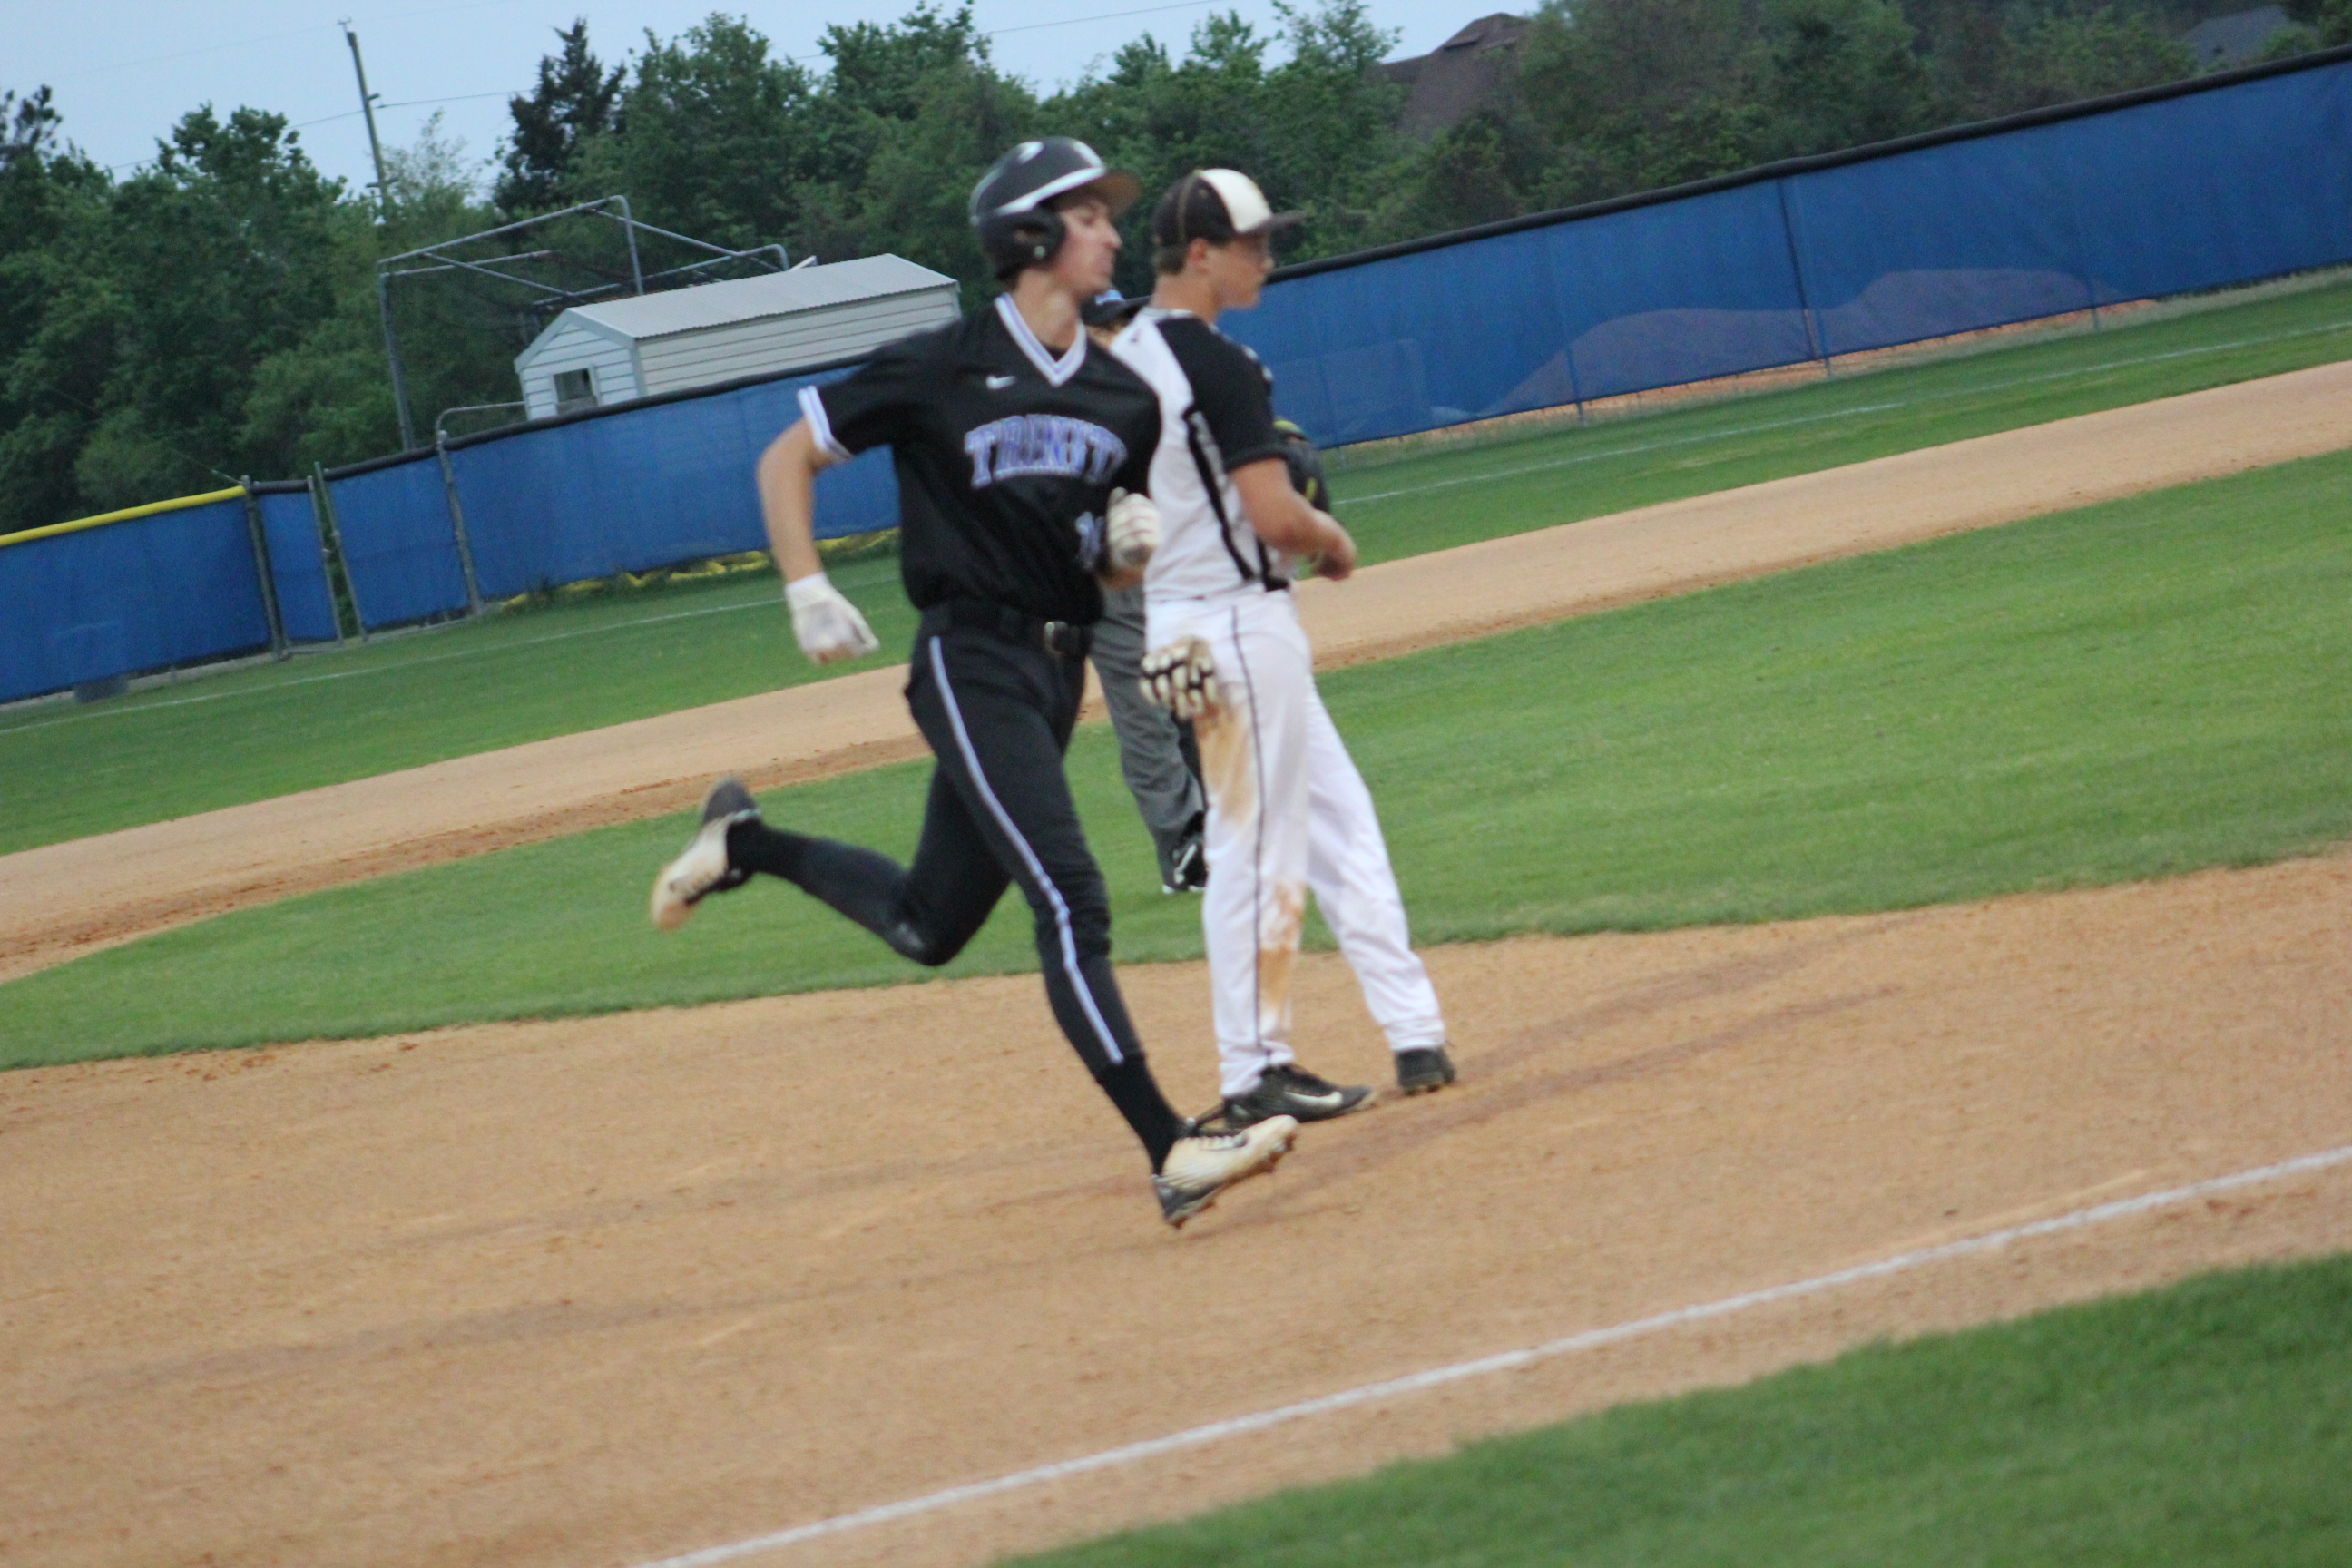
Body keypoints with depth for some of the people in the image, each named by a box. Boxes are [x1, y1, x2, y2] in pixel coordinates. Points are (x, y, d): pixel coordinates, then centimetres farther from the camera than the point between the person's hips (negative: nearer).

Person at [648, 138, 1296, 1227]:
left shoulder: (1124, 399, 9)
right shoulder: (943, 370, -8)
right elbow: (786, 459, 0)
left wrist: (1130, 534, -3)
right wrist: (807, 592, -11)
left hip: (1059, 671, 7)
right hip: (971, 664, -7)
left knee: (929, 927, 15)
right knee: (1069, 902, -18)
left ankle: (748, 844, 37)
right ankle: (1171, 1153, -23)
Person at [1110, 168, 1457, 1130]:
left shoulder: (1122, 358, 11)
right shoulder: (1219, 366, -17)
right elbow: (1275, 517, -22)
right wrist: (1332, 539, -1)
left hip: (1174, 614, 9)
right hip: (1237, 623, -9)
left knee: (1339, 819, 13)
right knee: (1257, 849, -2)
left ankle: (1414, 1034, 12)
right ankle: (1255, 1075, 3)